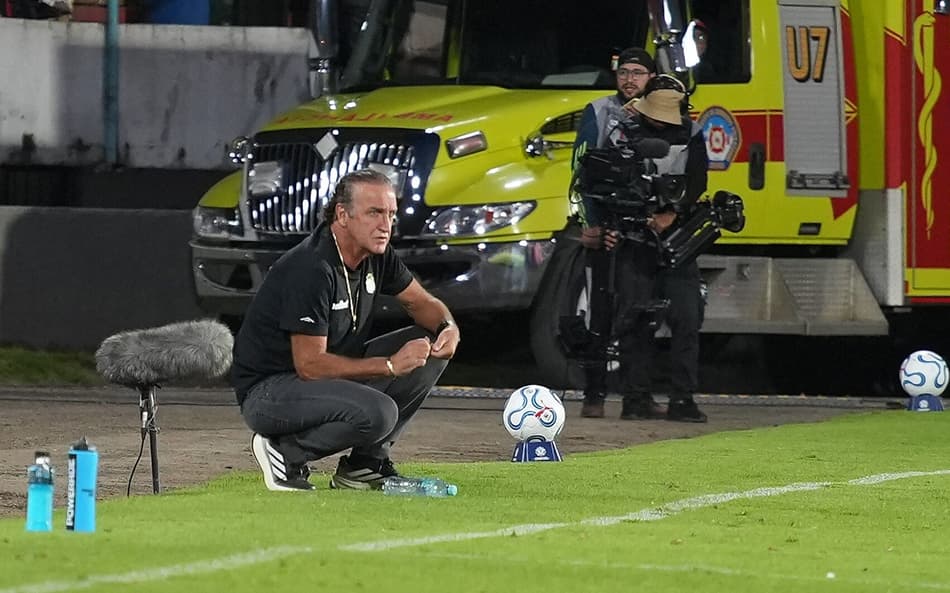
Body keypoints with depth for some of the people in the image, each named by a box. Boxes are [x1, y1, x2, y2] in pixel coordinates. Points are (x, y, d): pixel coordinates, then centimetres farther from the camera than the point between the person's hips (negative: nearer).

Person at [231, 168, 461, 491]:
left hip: (331, 374, 9)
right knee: (376, 412, -34)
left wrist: (448, 328, -9)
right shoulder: (312, 268, -26)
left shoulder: (376, 255, 0)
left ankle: (364, 463, 5)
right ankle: (284, 451, -9)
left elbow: (421, 302, 16)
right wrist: (390, 366, -26)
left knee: (431, 346, 0)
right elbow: (310, 365, -26)